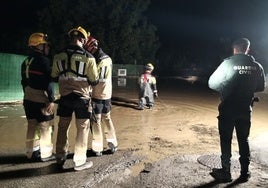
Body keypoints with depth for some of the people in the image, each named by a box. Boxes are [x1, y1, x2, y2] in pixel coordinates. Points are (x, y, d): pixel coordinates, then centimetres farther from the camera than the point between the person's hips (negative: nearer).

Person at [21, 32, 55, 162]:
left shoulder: (26, 62, 15)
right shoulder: (43, 60, -12)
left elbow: (24, 81, 19)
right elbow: (48, 82, -19)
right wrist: (51, 99, -19)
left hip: (28, 99, 9)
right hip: (41, 99, -8)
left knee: (32, 126, 14)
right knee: (45, 127, 0)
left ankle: (32, 152, 22)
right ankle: (45, 154, 6)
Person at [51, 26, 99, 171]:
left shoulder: (58, 56, -1)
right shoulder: (88, 57, -11)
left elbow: (54, 77, 7)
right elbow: (94, 81, -6)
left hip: (65, 97, 4)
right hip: (81, 98, -3)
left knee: (62, 128, 16)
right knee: (82, 129, 7)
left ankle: (60, 158, 28)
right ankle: (79, 161, 13)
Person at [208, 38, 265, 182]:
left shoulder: (228, 63, -12)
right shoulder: (257, 66, -1)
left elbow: (212, 83, -11)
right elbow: (260, 87, 11)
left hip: (228, 109, -3)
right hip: (246, 110, 4)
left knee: (226, 140, 8)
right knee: (243, 140, 16)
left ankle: (226, 172, 15)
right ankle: (244, 173, 24)